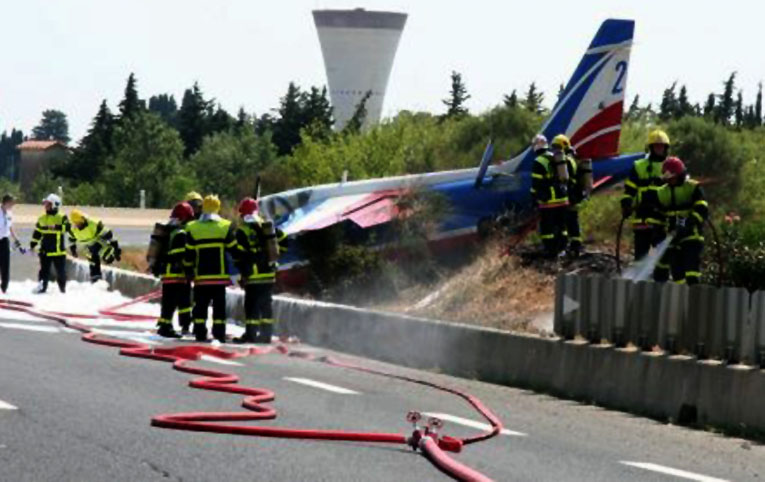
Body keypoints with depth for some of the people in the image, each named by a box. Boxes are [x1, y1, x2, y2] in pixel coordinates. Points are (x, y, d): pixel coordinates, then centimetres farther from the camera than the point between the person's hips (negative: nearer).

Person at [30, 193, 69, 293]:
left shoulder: (62, 217, -4)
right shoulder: (42, 219, 11)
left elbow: (67, 227, -18)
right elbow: (37, 233, 17)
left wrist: (56, 227, -31)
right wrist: (33, 244, 15)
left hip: (58, 251, -4)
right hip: (45, 251, 4)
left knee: (61, 271, 7)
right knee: (44, 270, 2)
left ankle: (62, 288, 22)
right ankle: (42, 287, 7)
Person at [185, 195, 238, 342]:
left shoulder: (192, 228, 3)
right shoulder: (226, 227, 0)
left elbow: (189, 254, 3)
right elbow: (234, 250, 1)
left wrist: (189, 271, 13)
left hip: (201, 275, 1)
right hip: (219, 275, -1)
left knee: (200, 305, 7)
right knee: (219, 305, 2)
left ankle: (200, 333, 4)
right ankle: (219, 334, -2)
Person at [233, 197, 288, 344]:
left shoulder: (242, 231, -10)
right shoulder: (268, 226, 9)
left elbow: (241, 255, -13)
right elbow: (284, 241, 13)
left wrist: (243, 274, -9)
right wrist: (274, 255, 21)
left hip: (254, 276, -6)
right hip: (269, 273, 6)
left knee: (252, 305, -3)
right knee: (266, 304, 12)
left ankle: (251, 333, -5)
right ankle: (266, 333, 14)